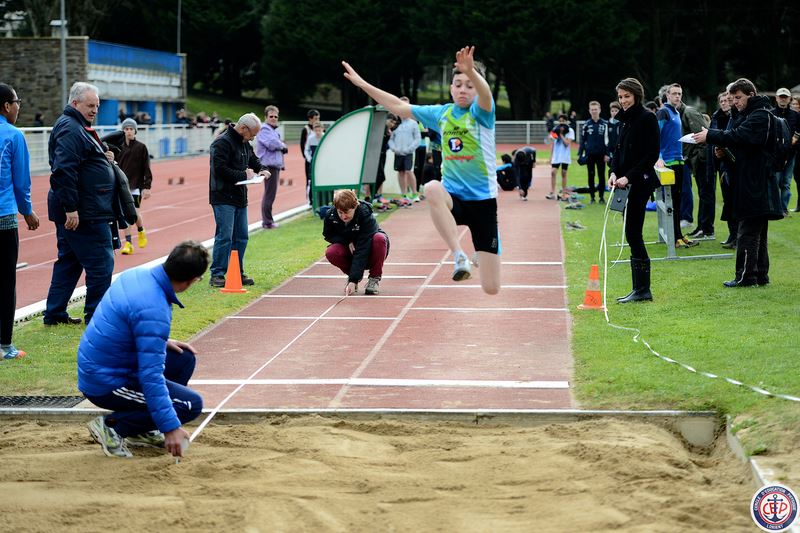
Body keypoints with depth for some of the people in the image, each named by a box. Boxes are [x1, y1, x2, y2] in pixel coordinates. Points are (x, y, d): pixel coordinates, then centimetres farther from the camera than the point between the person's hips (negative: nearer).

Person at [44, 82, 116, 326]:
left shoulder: (78, 127, 18)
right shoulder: (70, 129, -16)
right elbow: (64, 170, -25)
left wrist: (103, 158, 11)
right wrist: (71, 208, -27)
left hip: (76, 212, 11)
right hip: (84, 213, -11)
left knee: (69, 261, 16)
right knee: (101, 262, -5)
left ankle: (54, 313, 21)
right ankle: (96, 315, 1)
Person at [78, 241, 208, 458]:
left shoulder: (136, 275, -2)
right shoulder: (154, 312, -28)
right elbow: (151, 376, -29)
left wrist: (161, 342, 10)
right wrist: (170, 427, -26)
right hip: (106, 384, -9)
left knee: (184, 359, 14)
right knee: (192, 404, -9)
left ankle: (141, 431, 18)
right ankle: (112, 426, -5)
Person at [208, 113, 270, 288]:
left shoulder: (245, 143, 13)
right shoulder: (222, 143, -15)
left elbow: (253, 159, 28)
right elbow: (220, 169, -22)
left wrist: (261, 169, 6)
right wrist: (244, 175, -17)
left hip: (240, 198, 9)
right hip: (223, 198, -9)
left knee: (241, 237, 11)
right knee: (224, 237, -11)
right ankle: (217, 275, -6)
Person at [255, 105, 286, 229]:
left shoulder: (274, 130, 20)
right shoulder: (264, 130, -11)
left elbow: (280, 146, 24)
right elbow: (272, 144, -23)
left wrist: (282, 147, 2)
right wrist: (283, 145, -5)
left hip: (275, 165, 10)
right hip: (269, 165, -10)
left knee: (270, 194, 14)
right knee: (269, 194, -9)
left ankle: (267, 220, 21)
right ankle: (267, 222, -7)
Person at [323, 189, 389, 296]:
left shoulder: (366, 217, -31)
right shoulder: (331, 215, -18)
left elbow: (362, 250, -35)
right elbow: (328, 235, 1)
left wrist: (353, 280, -41)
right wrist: (347, 242, -20)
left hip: (368, 253, -3)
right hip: (349, 250, 3)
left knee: (380, 238, -36)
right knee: (330, 252, -29)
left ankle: (374, 278, -16)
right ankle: (351, 274, 1)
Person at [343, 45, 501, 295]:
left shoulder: (480, 111, -6)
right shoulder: (441, 113, 7)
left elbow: (486, 95, -31)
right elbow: (399, 107, 16)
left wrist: (471, 71, -53)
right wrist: (362, 83, 14)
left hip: (483, 201, -2)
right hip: (454, 198, 3)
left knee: (491, 288, -4)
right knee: (432, 188, -38)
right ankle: (459, 256, -33)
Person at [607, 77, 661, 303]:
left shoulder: (647, 119, -9)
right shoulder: (624, 120, 16)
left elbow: (652, 154, -14)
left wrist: (629, 176, -17)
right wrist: (614, 172, 0)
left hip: (640, 182, -8)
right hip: (626, 183, 9)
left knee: (633, 233, -10)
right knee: (633, 234, 9)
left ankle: (642, 289, -5)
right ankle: (641, 288, 13)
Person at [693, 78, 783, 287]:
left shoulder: (760, 116, -13)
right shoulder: (746, 115, 19)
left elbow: (740, 136, -27)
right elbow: (738, 139, 19)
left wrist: (710, 135, -26)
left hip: (756, 182, -10)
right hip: (751, 182, 10)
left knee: (748, 232, -7)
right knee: (758, 232, 13)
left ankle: (746, 276, -4)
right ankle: (760, 274, 17)